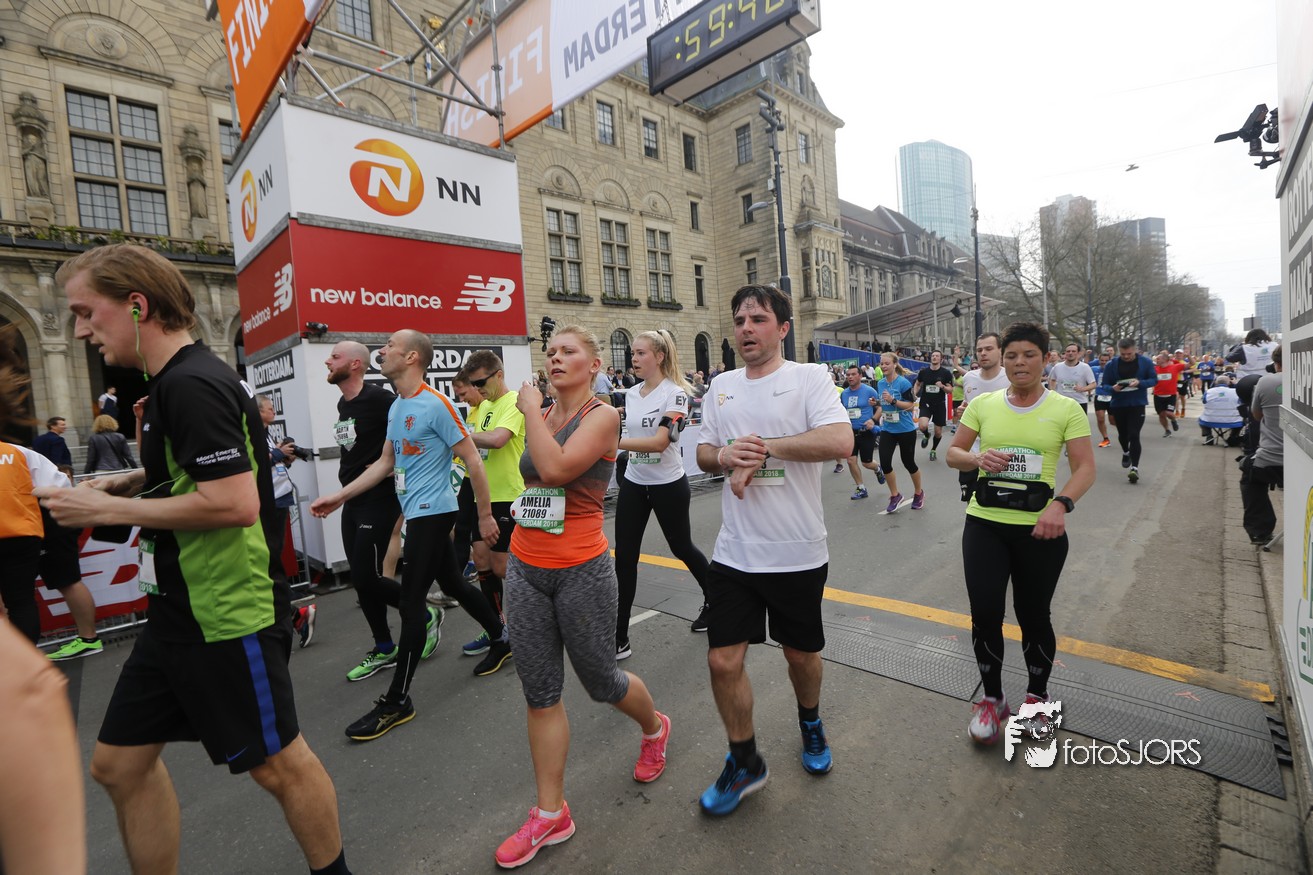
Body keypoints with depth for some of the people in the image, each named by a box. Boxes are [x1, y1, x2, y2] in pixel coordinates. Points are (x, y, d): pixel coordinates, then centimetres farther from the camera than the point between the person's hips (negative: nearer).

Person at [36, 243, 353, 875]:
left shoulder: (191, 384, -19)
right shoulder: (175, 380, 12)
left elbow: (236, 501, -28)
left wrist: (110, 509, -16)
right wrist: (131, 483, 9)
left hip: (228, 615, -10)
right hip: (179, 612, 10)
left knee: (277, 763, 7)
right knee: (119, 762, 19)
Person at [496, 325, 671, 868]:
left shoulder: (602, 415, -11)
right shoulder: (540, 415, 8)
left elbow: (555, 468, -28)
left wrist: (531, 411, -16)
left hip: (580, 571, -6)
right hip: (525, 568, 6)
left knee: (599, 680, 13)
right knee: (539, 693, 11)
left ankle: (654, 727, 46)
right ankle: (550, 814, 28)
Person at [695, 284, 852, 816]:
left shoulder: (809, 378, -8)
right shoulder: (723, 386, 7)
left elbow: (841, 441, -24)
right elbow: (703, 453, 12)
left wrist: (762, 447, -21)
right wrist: (725, 457, -11)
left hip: (797, 553, -3)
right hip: (734, 553, 3)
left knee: (800, 653, 18)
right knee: (723, 661, 4)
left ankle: (810, 724, 51)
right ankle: (745, 764, 30)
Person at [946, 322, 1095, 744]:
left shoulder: (1066, 409, -2)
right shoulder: (983, 404, 3)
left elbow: (1085, 468, -7)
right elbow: (953, 453, 7)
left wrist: (1060, 504, -25)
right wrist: (978, 459, -15)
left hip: (1040, 528, -1)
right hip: (985, 523, 1)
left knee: (1033, 616, 12)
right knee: (985, 614, 0)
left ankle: (1037, 695, 39)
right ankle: (992, 698, 24)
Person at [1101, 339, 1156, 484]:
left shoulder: (1145, 362, -6)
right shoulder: (1112, 365, -5)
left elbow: (1154, 380, -2)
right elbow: (1104, 385, -1)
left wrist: (1140, 383, -22)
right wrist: (1113, 388, -23)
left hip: (1137, 404, -2)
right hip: (1118, 405, 2)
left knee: (1134, 435, -11)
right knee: (1122, 434, 19)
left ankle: (1134, 467, -9)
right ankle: (1126, 452, 50)